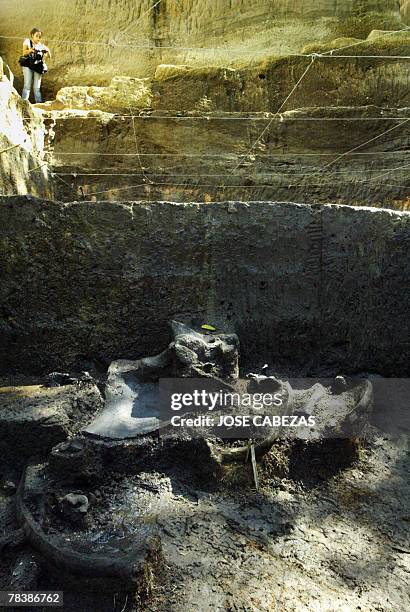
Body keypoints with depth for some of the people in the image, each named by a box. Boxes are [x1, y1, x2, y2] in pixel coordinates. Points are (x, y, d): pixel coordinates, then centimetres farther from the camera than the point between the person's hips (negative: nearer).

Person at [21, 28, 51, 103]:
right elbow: (24, 52, -2)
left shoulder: (41, 45, 14)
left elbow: (49, 56, 6)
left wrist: (47, 51, -15)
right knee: (27, 85, -10)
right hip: (28, 66, -2)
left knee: (37, 87, -1)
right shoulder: (27, 41, 9)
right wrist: (31, 50, -21)